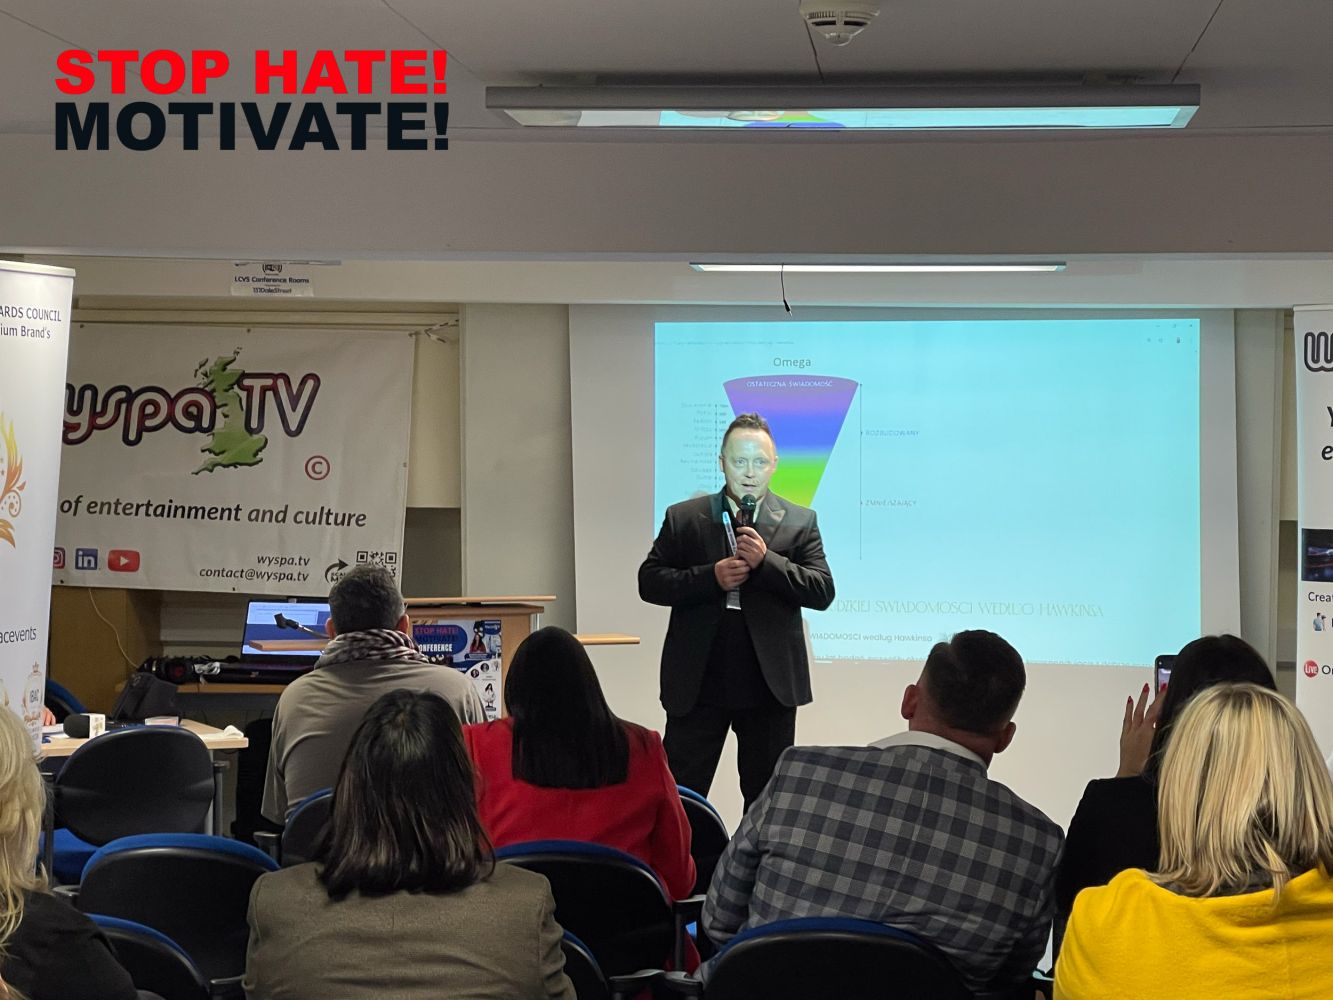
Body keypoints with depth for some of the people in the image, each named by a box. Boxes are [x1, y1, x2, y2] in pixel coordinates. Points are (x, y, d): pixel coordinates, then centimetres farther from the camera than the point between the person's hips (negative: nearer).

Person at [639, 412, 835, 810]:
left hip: (770, 685, 1)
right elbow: (649, 582, 0)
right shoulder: (683, 518, 5)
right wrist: (711, 577, -15)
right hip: (697, 685, 0)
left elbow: (823, 591, -2)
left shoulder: (799, 522, 5)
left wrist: (766, 561, -16)